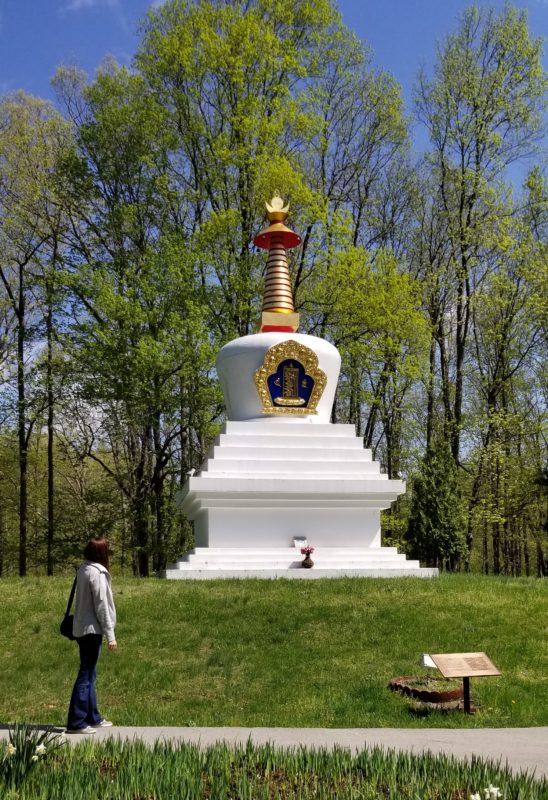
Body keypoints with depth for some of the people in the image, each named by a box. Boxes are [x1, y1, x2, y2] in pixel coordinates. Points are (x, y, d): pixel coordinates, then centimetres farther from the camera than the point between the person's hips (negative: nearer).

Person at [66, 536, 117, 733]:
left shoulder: (83, 570, 9)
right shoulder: (97, 573, -16)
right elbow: (101, 605, -17)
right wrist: (110, 635, -14)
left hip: (82, 628, 9)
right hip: (92, 629, -9)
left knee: (89, 674, 15)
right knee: (86, 675, -4)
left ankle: (92, 718, 24)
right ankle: (76, 723, -2)